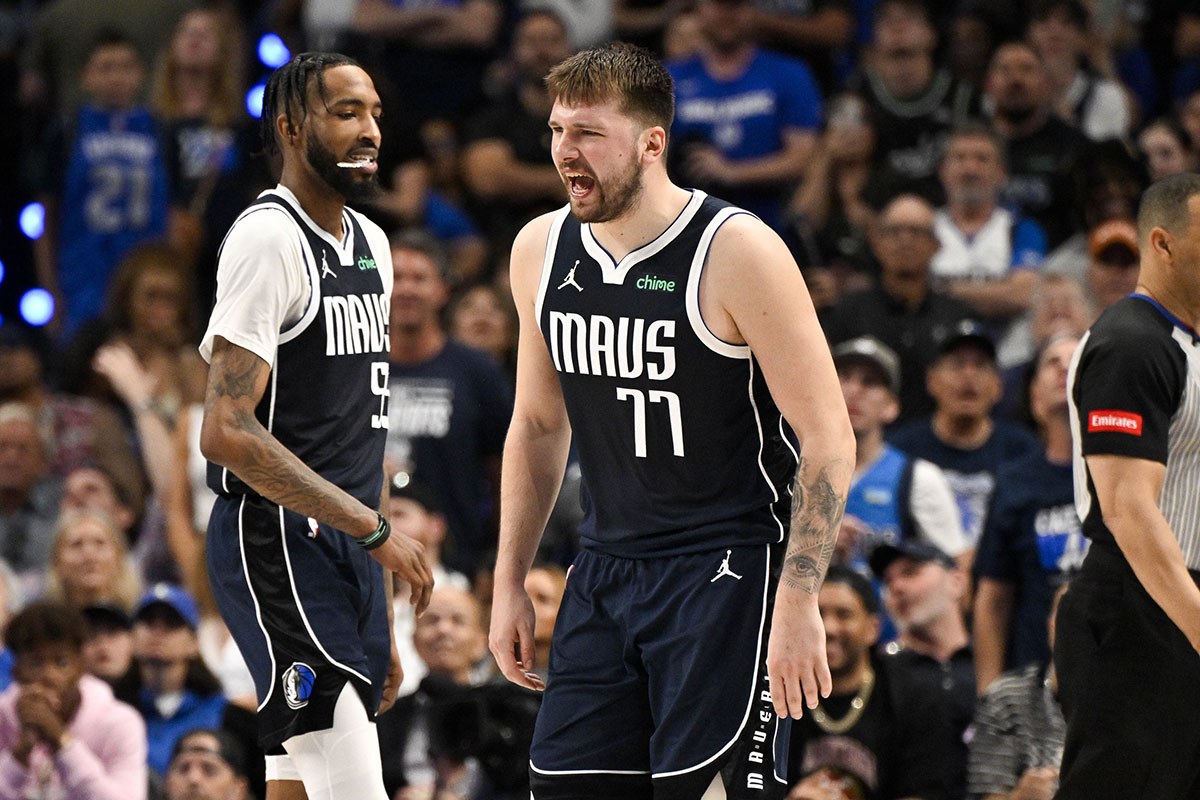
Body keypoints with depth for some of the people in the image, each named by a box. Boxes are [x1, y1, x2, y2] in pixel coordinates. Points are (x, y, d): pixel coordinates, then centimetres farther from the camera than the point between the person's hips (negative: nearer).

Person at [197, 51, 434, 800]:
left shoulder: (371, 245, 17)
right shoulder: (268, 239, -12)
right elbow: (228, 431, -20)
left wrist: (381, 626, 20)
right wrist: (375, 528, -19)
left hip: (349, 544, 9)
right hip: (277, 543, -9)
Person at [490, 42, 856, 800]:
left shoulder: (738, 252, -14)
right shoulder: (541, 251, 4)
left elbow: (829, 438, -14)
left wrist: (798, 603, -19)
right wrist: (510, 585, 14)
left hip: (726, 567, -6)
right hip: (607, 563, 6)